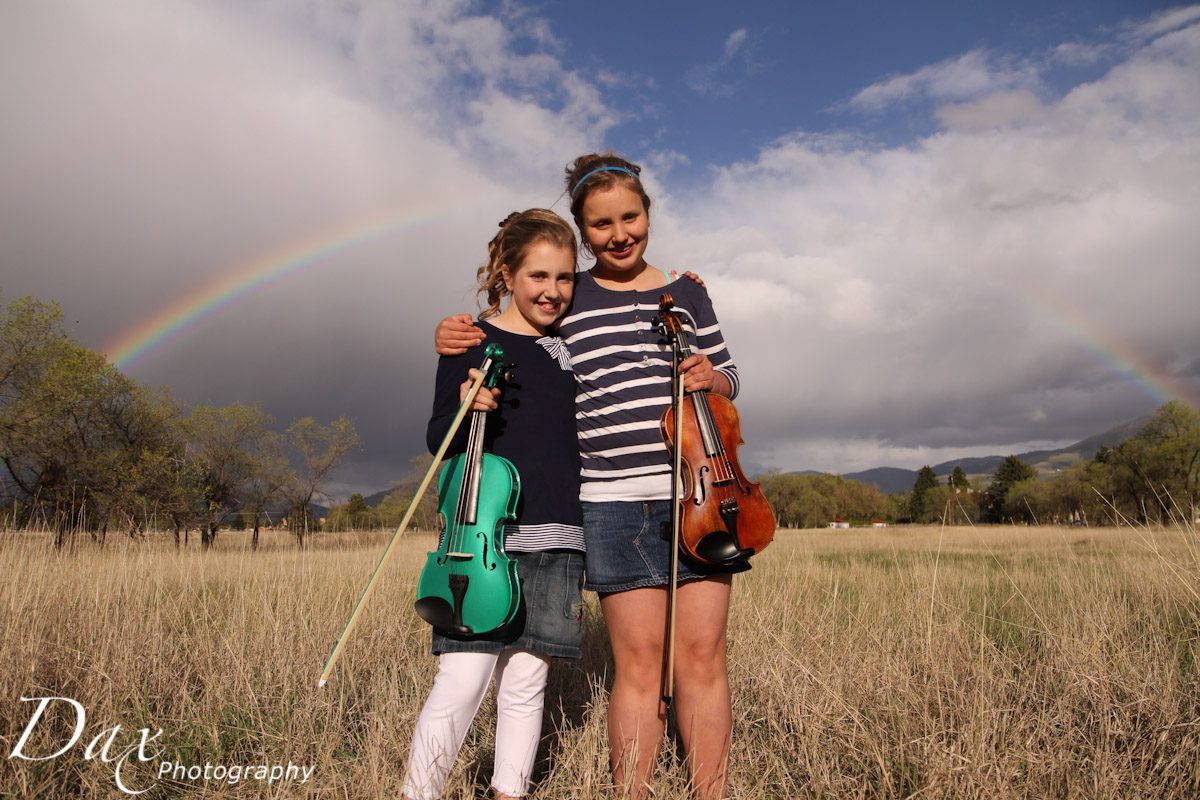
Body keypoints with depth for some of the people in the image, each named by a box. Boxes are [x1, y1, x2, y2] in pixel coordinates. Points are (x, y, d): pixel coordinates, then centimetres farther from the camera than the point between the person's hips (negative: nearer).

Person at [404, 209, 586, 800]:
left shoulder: (570, 347, 12)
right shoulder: (471, 342, 0)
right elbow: (438, 440, 0)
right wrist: (466, 411, -24)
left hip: (555, 539, 4)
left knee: (527, 681, 9)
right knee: (463, 681, -7)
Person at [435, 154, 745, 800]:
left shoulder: (684, 291, 13)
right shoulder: (564, 300, 8)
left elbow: (728, 377, 18)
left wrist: (710, 376, -4)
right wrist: (456, 341, -7)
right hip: (614, 502, -2)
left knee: (702, 657, 5)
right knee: (639, 662, 2)